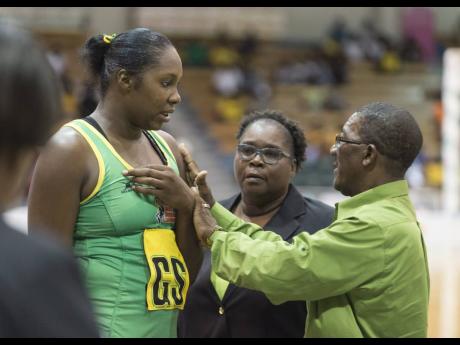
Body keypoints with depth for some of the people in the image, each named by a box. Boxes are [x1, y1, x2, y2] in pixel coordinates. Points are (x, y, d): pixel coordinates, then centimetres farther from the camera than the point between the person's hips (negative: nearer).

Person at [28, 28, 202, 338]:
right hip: (102, 327, -6)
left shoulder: (166, 147, 8)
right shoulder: (71, 150, -11)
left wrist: (186, 205, -6)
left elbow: (191, 268, 10)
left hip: (166, 327, 6)